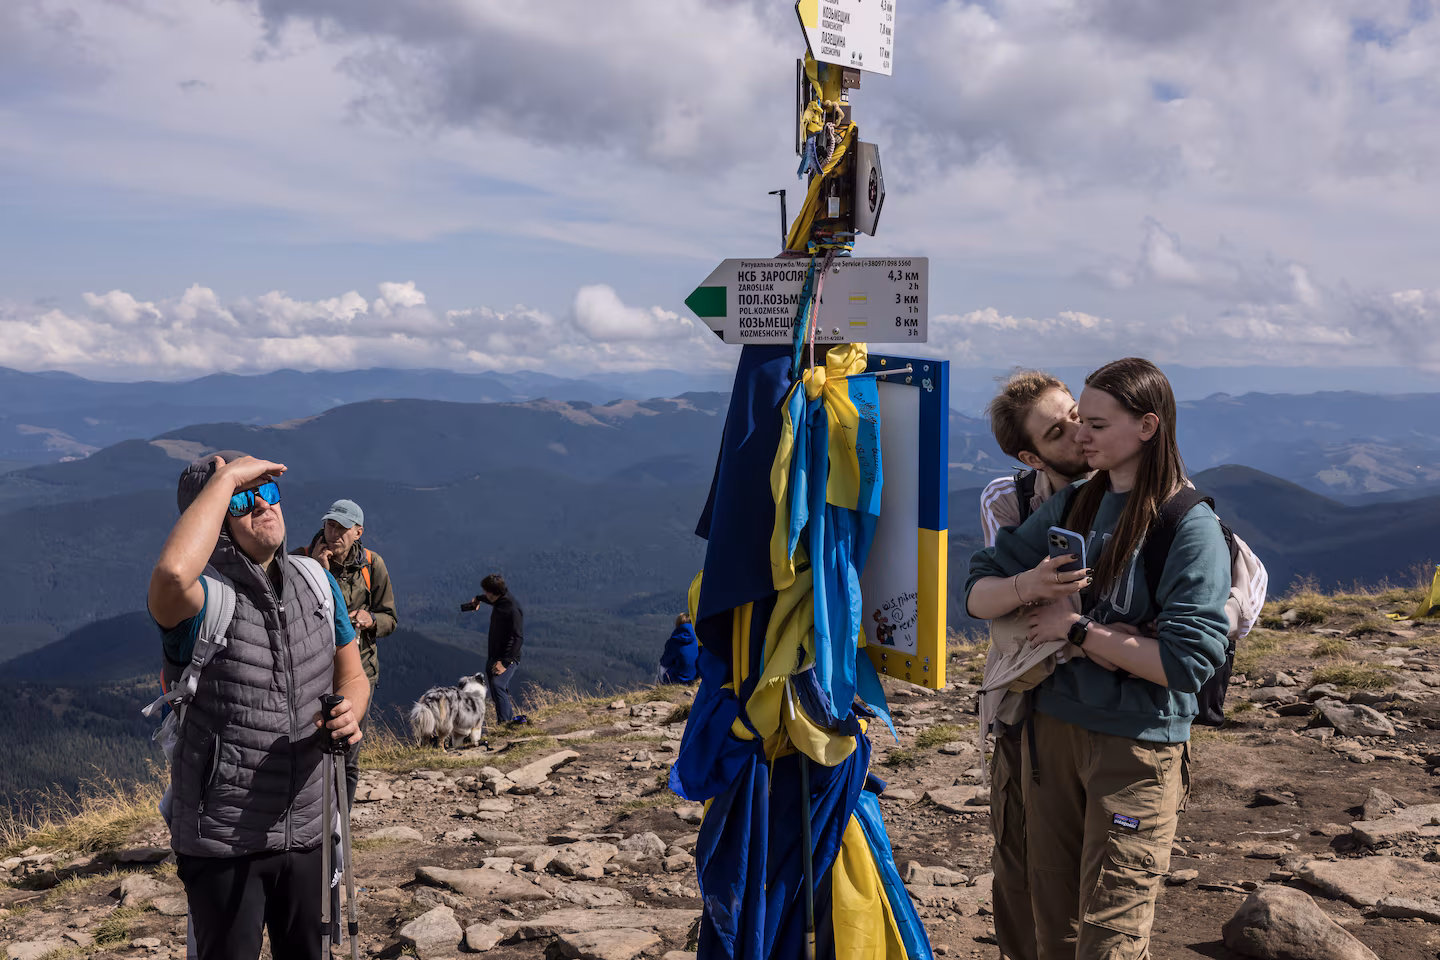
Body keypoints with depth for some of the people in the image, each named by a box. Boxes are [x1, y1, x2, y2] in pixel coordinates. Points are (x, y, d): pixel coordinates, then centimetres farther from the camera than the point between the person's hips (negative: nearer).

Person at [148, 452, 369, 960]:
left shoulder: (316, 582, 2)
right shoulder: (203, 597, -18)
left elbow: (352, 676, 12)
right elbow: (172, 574, -44)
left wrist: (348, 714, -13)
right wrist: (227, 477, -31)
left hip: (304, 832, 6)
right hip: (222, 841, -5)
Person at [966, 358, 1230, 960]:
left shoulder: (1192, 528, -10)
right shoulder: (1071, 505, 7)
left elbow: (1185, 663, -20)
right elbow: (976, 595, 5)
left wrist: (1078, 630, -15)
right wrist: (1027, 586, -16)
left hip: (1137, 746, -5)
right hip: (1050, 728, 6)